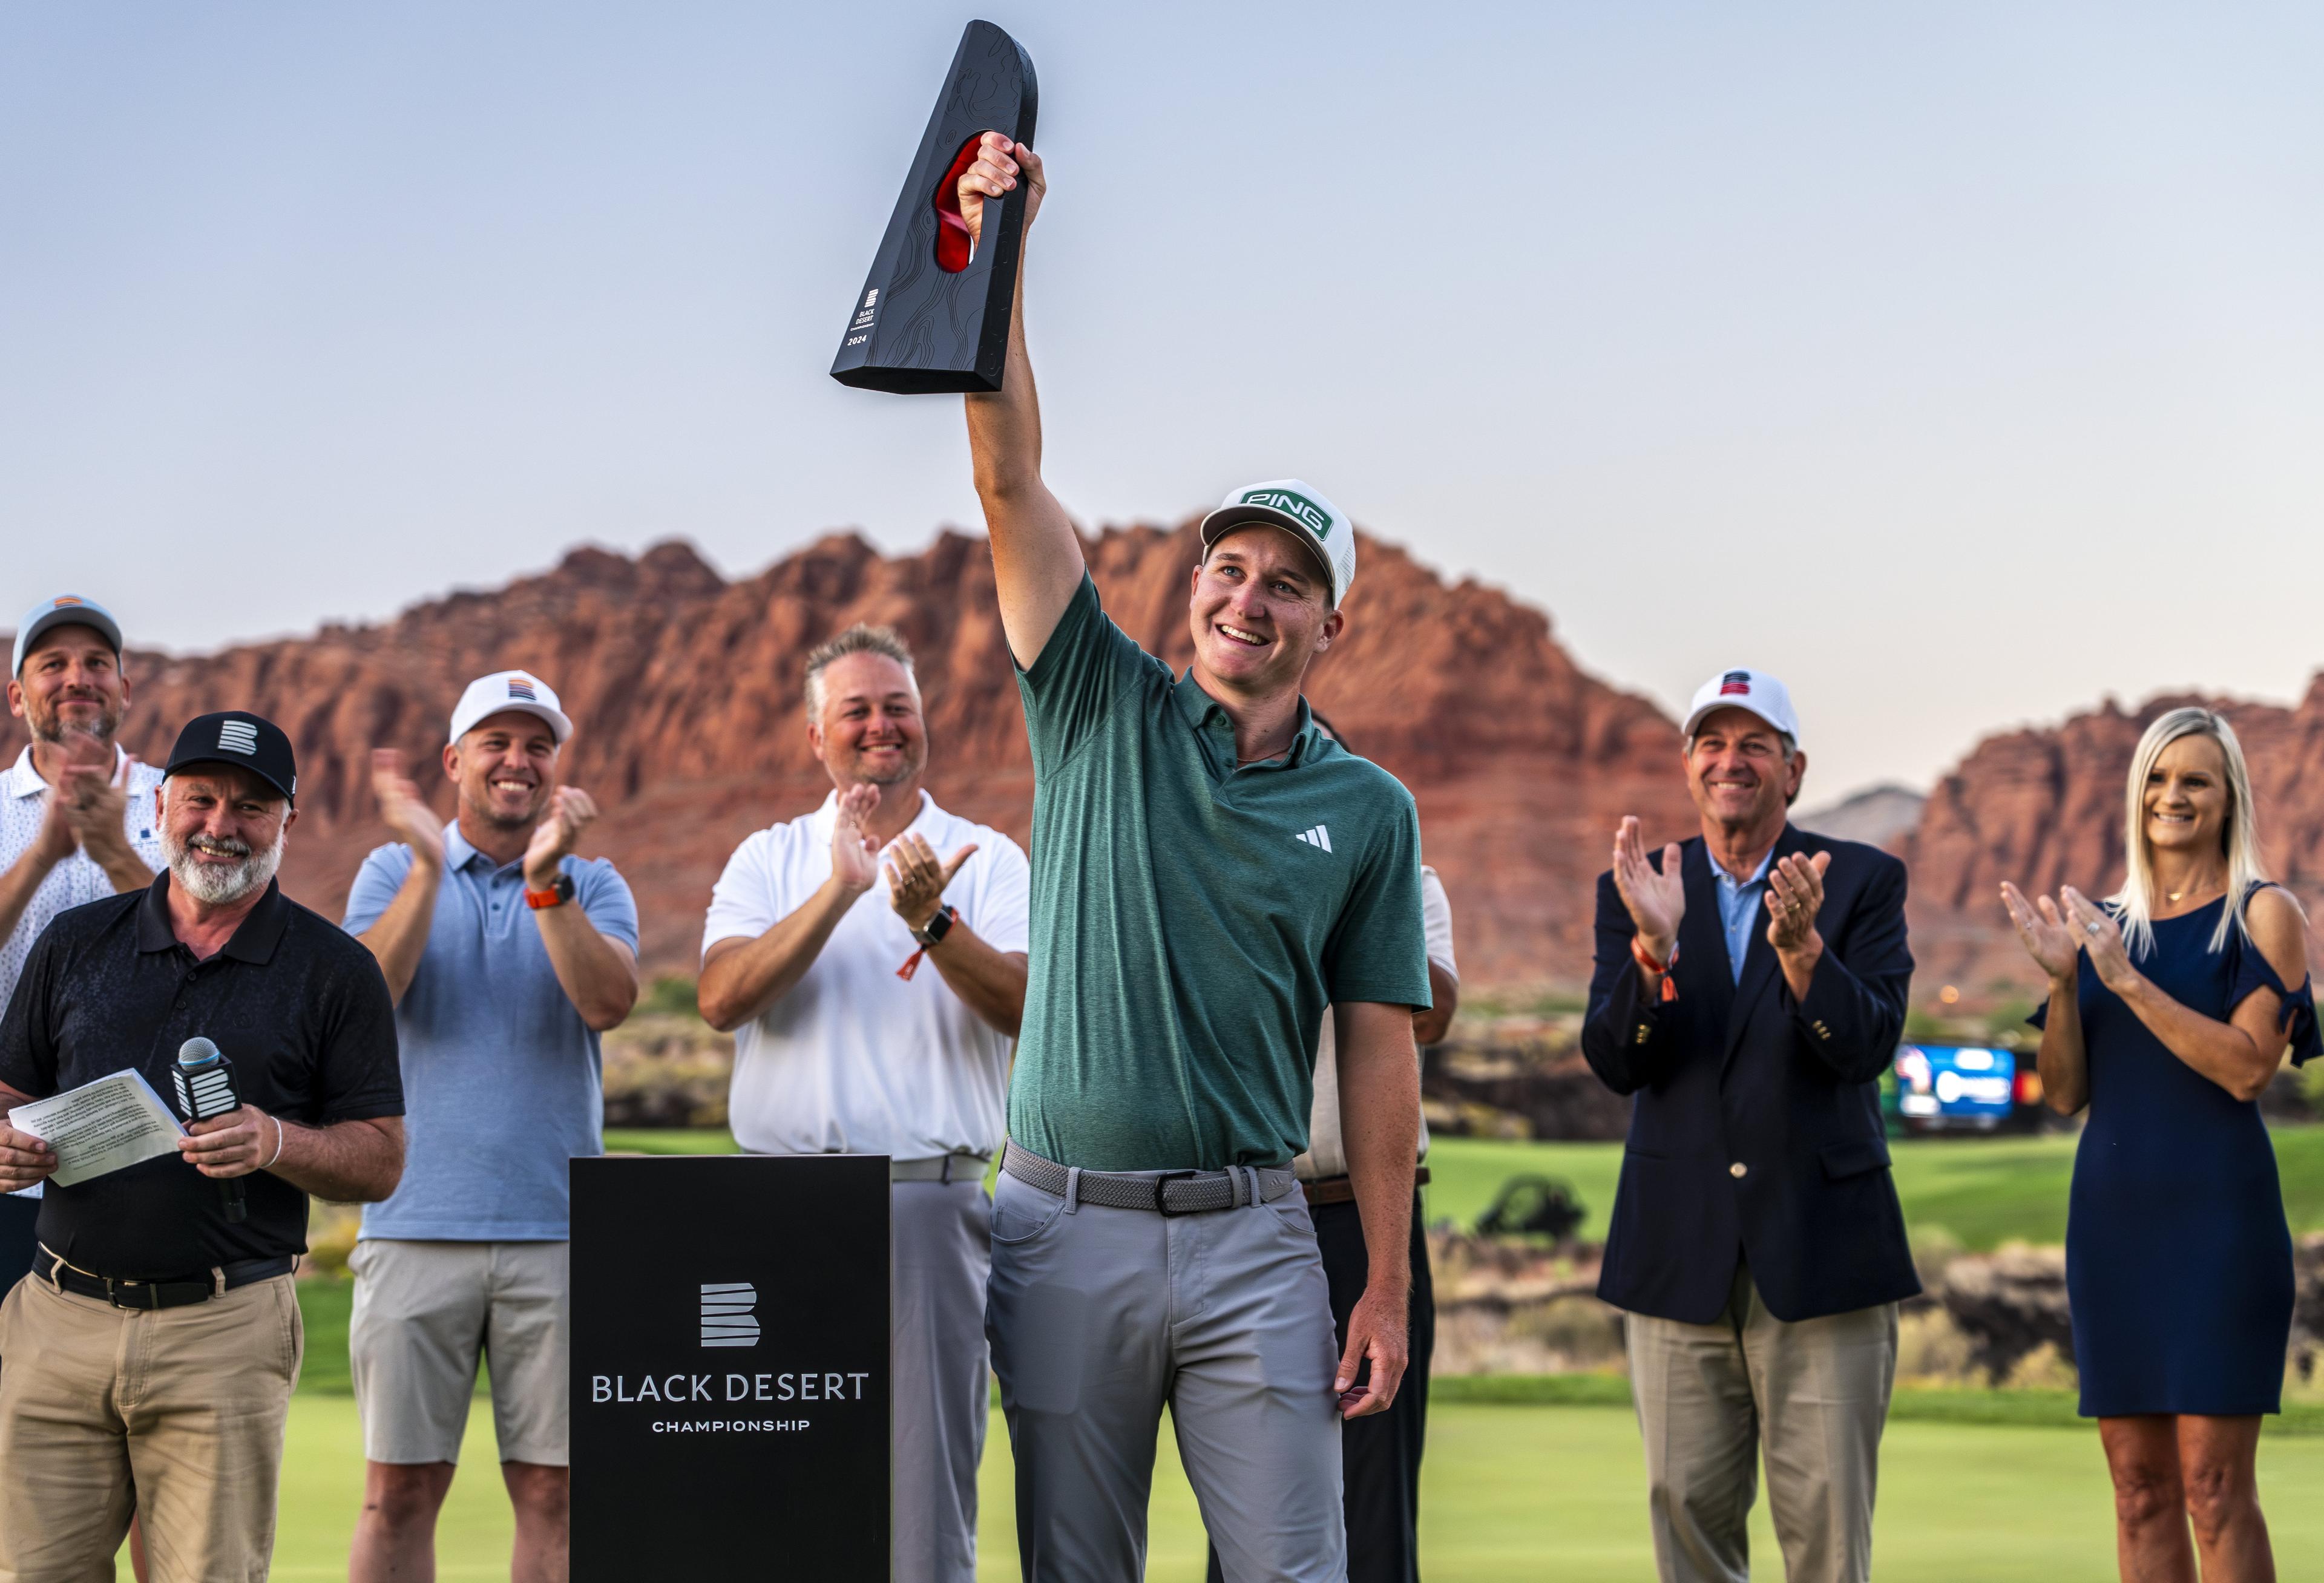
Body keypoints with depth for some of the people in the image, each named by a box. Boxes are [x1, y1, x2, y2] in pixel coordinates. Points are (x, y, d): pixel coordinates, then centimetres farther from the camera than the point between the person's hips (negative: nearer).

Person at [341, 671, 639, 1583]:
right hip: (418, 1224, -1)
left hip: (556, 1229, 1)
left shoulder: (594, 885, 10)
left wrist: (546, 881, -19)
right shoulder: (394, 871, 10)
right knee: (401, 1487, 0)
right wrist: (428, 864, -17)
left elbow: (609, 1001, -9)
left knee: (552, 1489, 2)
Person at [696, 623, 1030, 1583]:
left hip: (929, 1203, -1)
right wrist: (838, 892, -16)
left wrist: (933, 923, -24)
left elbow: (1023, 1009, -8)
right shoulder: (770, 859, 12)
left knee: (926, 1470, -4)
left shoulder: (986, 862, 8)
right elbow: (722, 998, -6)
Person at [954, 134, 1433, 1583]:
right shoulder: (1106, 715, 6)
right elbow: (1011, 481, -4)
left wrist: (1387, 1289, -2)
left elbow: (1380, 1056, 5)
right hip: (1066, 1228, 1)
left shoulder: (1367, 809, 6)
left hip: (1254, 1242, 0)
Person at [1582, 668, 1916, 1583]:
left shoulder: (1864, 882, 4)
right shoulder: (1634, 892, 9)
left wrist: (1802, 949, -27)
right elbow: (1614, 1062, -3)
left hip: (1819, 1251, -2)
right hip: (1680, 1257, 2)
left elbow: (1869, 1047, -9)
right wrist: (1655, 946, -21)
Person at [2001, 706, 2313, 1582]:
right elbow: (2065, 1093, 10)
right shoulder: (2101, 925, 13)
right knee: (2139, 1487, 6)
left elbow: (2246, 1068, -13)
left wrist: (2126, 981, -16)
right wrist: (2062, 979, -6)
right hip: (2111, 1213, 5)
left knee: (2213, 1488, -7)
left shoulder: (2262, 914, 0)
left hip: (2215, 1213, -5)